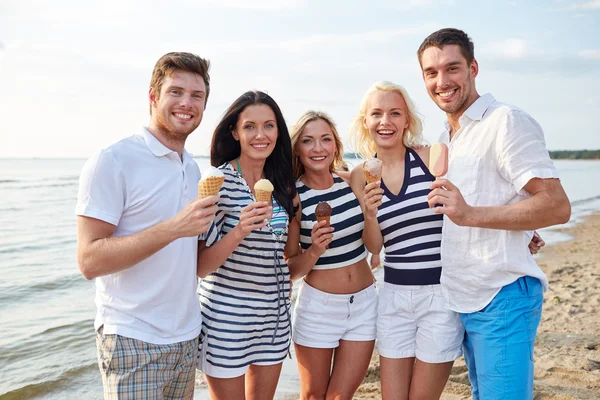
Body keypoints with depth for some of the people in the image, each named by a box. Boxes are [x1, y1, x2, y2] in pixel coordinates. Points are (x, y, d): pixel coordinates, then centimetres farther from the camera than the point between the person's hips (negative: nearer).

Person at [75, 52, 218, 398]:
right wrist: (174, 228, -27)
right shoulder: (112, 162, -12)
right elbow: (90, 261, -20)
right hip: (134, 342, -6)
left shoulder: (193, 169, 10)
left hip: (187, 339, 7)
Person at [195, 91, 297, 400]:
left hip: (273, 317, 6)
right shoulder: (219, 181, -14)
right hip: (227, 318, -5)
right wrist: (239, 230, -30)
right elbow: (201, 267, -18)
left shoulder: (282, 185, 4)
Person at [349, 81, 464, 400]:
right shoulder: (361, 175, 2)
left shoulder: (433, 157, -8)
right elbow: (373, 247, 2)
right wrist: (370, 212, -16)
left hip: (441, 293, -3)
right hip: (394, 295, 3)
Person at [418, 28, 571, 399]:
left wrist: (470, 214, -27)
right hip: (464, 299, 9)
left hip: (503, 298, -8)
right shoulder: (446, 137, 15)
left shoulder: (506, 121, -12)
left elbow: (557, 206, -19)